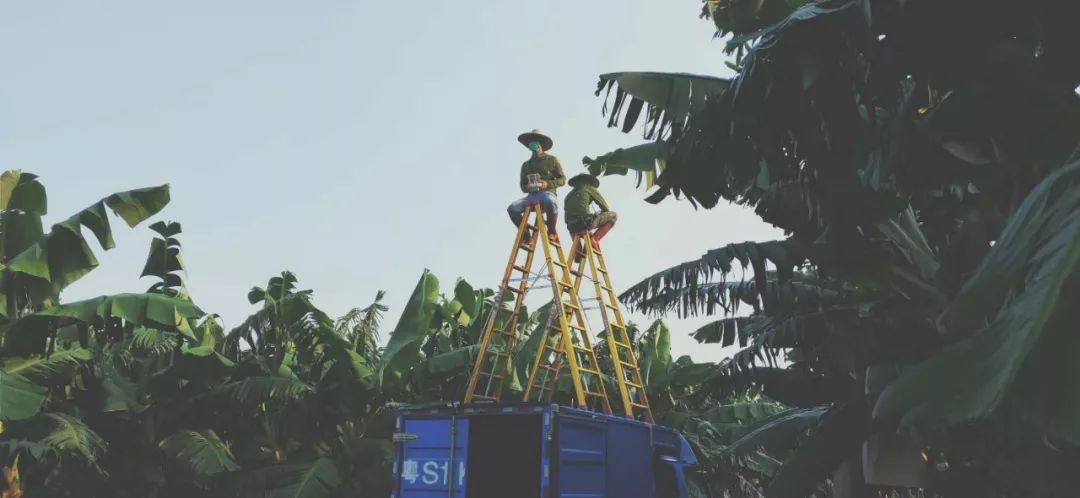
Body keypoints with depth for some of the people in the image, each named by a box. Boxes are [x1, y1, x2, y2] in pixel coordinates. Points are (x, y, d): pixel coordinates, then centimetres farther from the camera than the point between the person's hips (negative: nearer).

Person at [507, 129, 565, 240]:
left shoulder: (552, 160, 10)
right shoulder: (526, 165, 21)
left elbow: (562, 179, 6)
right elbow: (523, 186, 24)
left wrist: (548, 184, -11)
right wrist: (527, 187, -1)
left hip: (548, 193, -4)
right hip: (532, 195, 4)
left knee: (550, 202, -42)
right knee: (512, 208, -24)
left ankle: (552, 232, -19)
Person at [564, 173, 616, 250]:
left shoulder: (569, 195, 30)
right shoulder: (589, 188, 16)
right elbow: (606, 209, 15)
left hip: (572, 227, 6)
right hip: (585, 221, -6)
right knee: (613, 216, 14)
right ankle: (594, 238, 1)